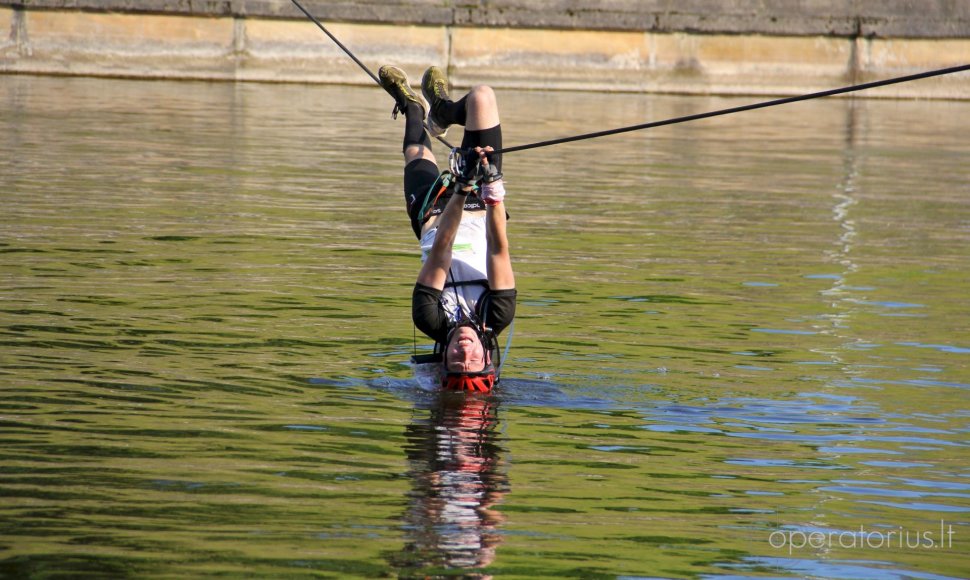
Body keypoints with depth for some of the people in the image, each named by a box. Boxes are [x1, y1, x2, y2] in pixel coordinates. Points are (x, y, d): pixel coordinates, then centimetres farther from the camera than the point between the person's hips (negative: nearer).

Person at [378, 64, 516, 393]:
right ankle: (440, 113, 39)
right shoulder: (496, 321, -37)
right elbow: (499, 250, -43)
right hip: (480, 213, 1)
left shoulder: (433, 324, -37)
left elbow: (440, 252, -43)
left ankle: (413, 108, 60)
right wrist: (493, 190, -54)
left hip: (433, 213, -1)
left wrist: (462, 192, -52)